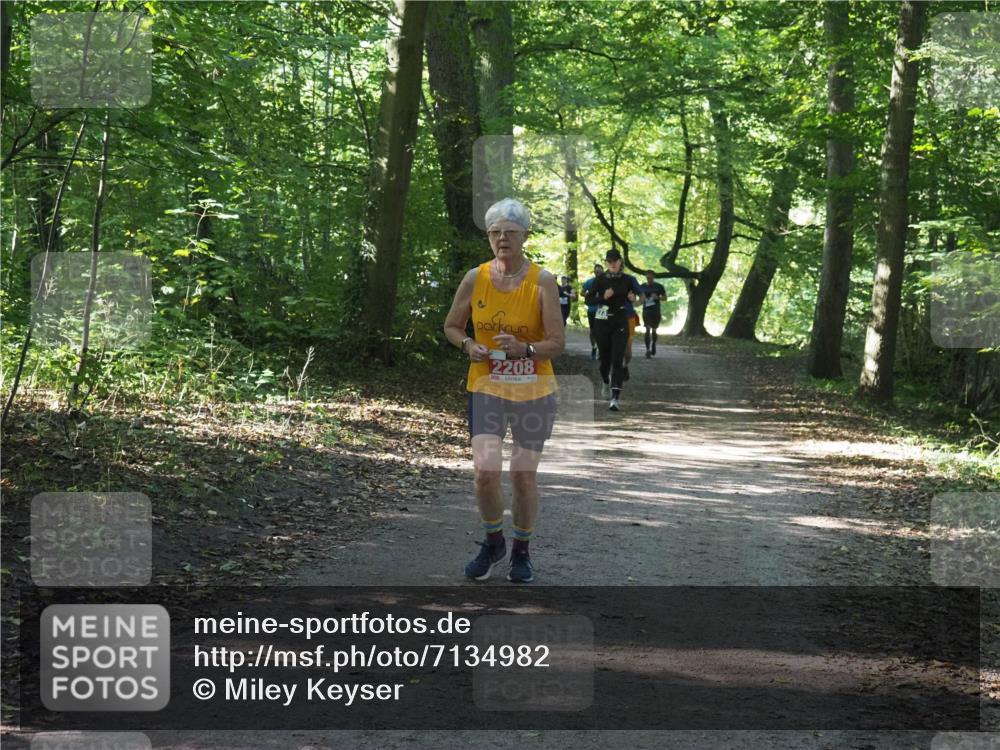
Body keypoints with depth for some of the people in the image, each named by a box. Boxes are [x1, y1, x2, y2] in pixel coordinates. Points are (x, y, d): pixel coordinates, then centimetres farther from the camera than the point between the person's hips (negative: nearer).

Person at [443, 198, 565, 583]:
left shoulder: (542, 281, -8)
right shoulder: (475, 278, -1)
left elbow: (557, 343, -9)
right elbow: (451, 326, 11)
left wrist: (525, 349, -27)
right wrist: (468, 346, -9)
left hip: (534, 391, -1)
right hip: (485, 387, 1)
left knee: (524, 476, 5)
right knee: (485, 471, -12)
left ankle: (521, 551, 26)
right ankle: (493, 543, 14)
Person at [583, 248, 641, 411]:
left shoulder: (627, 280, 3)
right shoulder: (600, 280, 1)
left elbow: (636, 296, 17)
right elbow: (588, 298, -3)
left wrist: (633, 298, -6)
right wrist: (603, 297, -18)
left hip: (620, 322, -1)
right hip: (602, 322, 1)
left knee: (617, 359, -11)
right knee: (605, 357, 10)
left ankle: (616, 398, -17)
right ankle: (606, 382, 44)